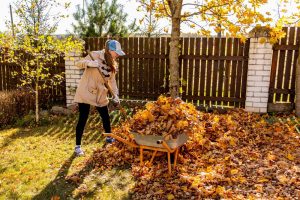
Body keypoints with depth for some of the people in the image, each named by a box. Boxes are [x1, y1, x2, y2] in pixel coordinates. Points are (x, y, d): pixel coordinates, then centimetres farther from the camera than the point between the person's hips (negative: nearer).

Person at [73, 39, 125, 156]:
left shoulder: (113, 64, 5)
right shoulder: (95, 55, -14)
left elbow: (112, 80, 6)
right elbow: (78, 64, -13)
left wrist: (115, 95, -5)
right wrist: (89, 63, -35)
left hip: (100, 93, 6)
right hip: (86, 91, -6)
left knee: (105, 116, 14)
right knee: (83, 118, -4)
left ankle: (109, 137, 38)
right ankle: (78, 146, 8)